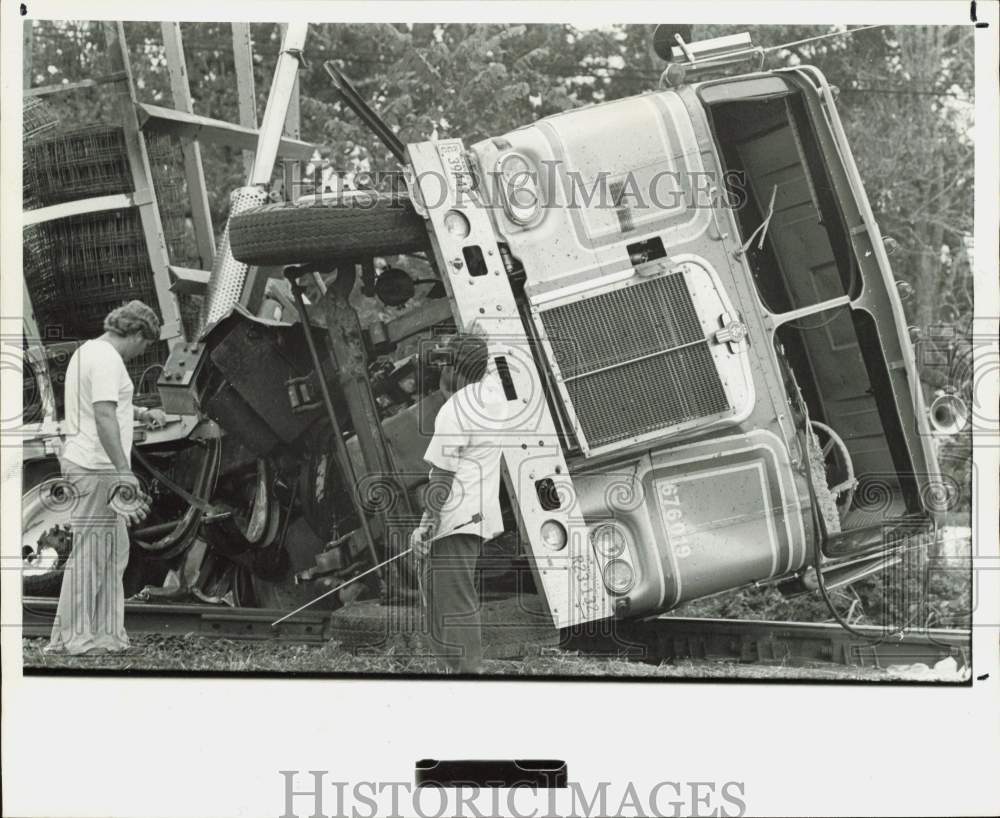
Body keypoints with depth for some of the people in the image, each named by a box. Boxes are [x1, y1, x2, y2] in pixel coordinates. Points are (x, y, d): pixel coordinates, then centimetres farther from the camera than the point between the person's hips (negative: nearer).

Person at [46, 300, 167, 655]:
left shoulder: (88, 351, 17)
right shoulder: (107, 359, -16)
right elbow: (104, 418, -25)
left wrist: (141, 413, 28)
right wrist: (125, 473, -27)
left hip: (88, 466, 11)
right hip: (96, 469, -11)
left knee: (113, 552, 15)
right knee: (91, 553, -4)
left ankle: (106, 633, 20)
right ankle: (75, 638, 2)